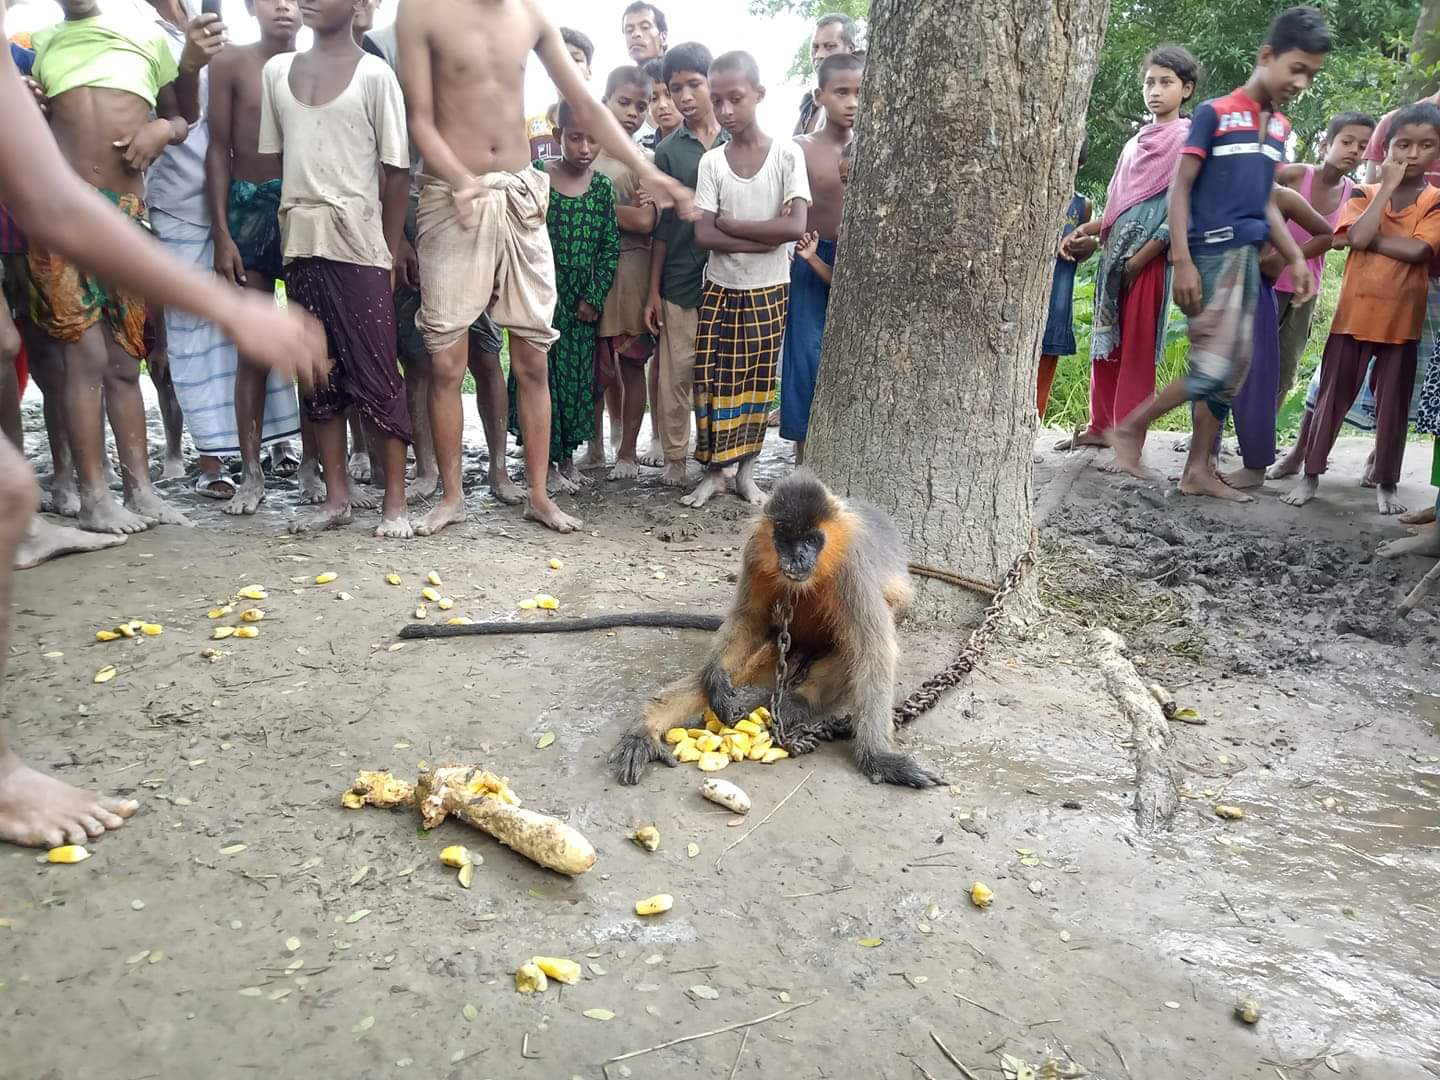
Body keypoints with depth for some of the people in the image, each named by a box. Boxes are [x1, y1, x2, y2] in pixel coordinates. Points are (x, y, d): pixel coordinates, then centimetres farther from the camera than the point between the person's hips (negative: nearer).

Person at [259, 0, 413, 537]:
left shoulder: (374, 74, 0)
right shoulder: (276, 70, 13)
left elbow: (395, 171, -2)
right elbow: (274, 158, 14)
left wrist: (390, 253, -6)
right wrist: (279, 237, 8)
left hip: (358, 244, -5)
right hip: (300, 244, 5)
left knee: (375, 373, -4)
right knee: (317, 373, 7)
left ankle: (395, 501, 2)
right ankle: (336, 496, 15)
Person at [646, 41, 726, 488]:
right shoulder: (668, 150, 4)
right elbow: (662, 227, 5)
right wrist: (653, 291, 1)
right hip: (680, 283, -1)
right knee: (676, 374, 2)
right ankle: (675, 459, 14)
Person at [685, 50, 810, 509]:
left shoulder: (787, 153, -6)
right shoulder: (711, 161, -2)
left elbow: (796, 226, -17)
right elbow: (704, 235, -11)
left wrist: (728, 222, -13)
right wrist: (764, 238, -19)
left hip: (769, 293, -1)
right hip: (720, 292, 1)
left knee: (757, 384, 8)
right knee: (712, 382, 0)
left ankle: (746, 470, 21)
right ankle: (713, 471, 13)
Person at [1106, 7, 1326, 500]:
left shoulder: (1280, 128, 16)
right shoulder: (1215, 113, -4)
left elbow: (1266, 201, 18)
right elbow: (1180, 188, -8)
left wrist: (1296, 258, 9)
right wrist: (1182, 261, -16)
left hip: (1249, 257, 7)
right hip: (1212, 256, -7)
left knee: (1235, 371, 6)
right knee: (1212, 368, -13)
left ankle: (1198, 470, 12)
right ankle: (1129, 429, 4)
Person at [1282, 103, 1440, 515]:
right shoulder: (1364, 194, 3)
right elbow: (1358, 237, -16)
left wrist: (1369, 237, -13)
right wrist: (1387, 185, -12)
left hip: (1402, 318, 0)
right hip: (1354, 312, 0)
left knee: (1393, 402, 6)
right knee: (1333, 395, 4)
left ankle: (1386, 483, 16)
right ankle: (1311, 474, 13)